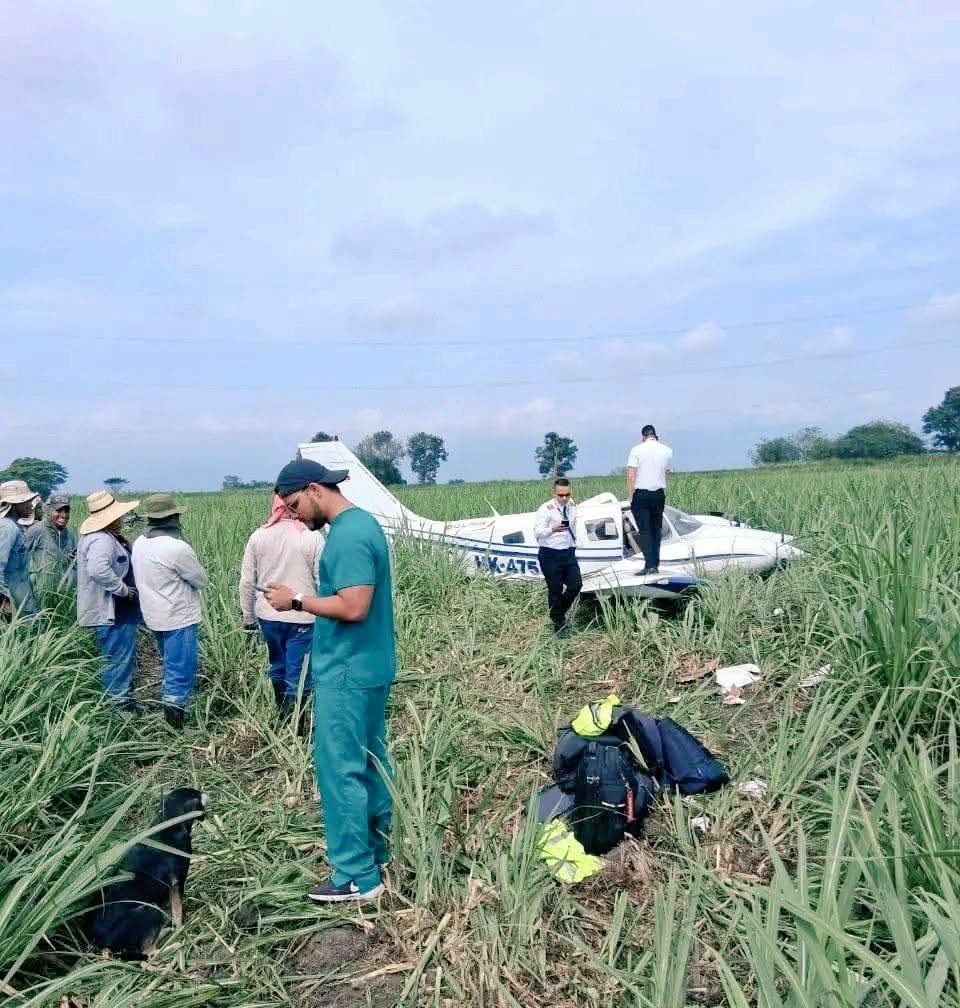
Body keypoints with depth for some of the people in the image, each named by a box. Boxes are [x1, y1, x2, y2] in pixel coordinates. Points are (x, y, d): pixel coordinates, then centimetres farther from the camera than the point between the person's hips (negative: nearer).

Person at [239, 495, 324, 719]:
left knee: (277, 666, 23)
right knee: (298, 675, 5)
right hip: (302, 618, -4)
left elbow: (246, 582, 3)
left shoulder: (258, 536, -2)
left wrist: (248, 618, 14)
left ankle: (282, 716, 38)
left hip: (268, 616, 5)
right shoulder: (313, 538, -13)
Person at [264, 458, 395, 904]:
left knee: (340, 769, 0)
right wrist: (305, 598, 9)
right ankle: (377, 848, 33)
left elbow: (354, 607, -26)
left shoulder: (348, 534, -21)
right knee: (369, 761, 19)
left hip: (347, 673, -10)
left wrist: (298, 600, -15)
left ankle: (357, 875, 12)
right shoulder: (361, 522, 11)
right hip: (368, 666, 10)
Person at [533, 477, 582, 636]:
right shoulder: (546, 509, -13)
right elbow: (537, 532, -21)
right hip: (550, 555, -5)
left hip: (569, 553, 6)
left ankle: (560, 612, 24)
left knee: (576, 584, -3)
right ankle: (559, 624, 17)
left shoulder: (572, 506, 8)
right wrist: (553, 529, -38)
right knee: (555, 590, 0)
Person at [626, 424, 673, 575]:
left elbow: (631, 476, -11)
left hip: (641, 494, -4)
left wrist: (630, 497, -6)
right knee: (656, 530, 11)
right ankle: (655, 564, 13)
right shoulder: (667, 451, 5)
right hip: (659, 494, 4)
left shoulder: (637, 450, -6)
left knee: (645, 531, -3)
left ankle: (650, 565, -11)